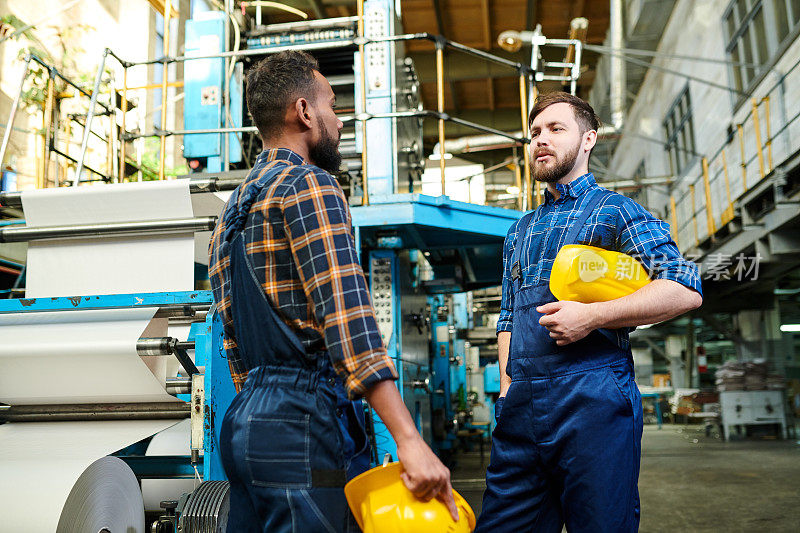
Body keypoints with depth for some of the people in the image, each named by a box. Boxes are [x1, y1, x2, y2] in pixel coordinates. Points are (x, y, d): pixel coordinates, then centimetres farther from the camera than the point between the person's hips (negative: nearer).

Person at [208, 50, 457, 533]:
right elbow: (347, 317, -20)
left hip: (245, 420, 9)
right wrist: (410, 440, -24)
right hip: (304, 422, -9)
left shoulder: (233, 209, 20)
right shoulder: (310, 185, -7)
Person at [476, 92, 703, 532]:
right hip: (520, 405, 6)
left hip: (592, 400, -5)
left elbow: (685, 290, -7)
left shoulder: (614, 210, 4)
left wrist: (591, 316, -15)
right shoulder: (519, 232, 23)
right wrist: (507, 381, 9)